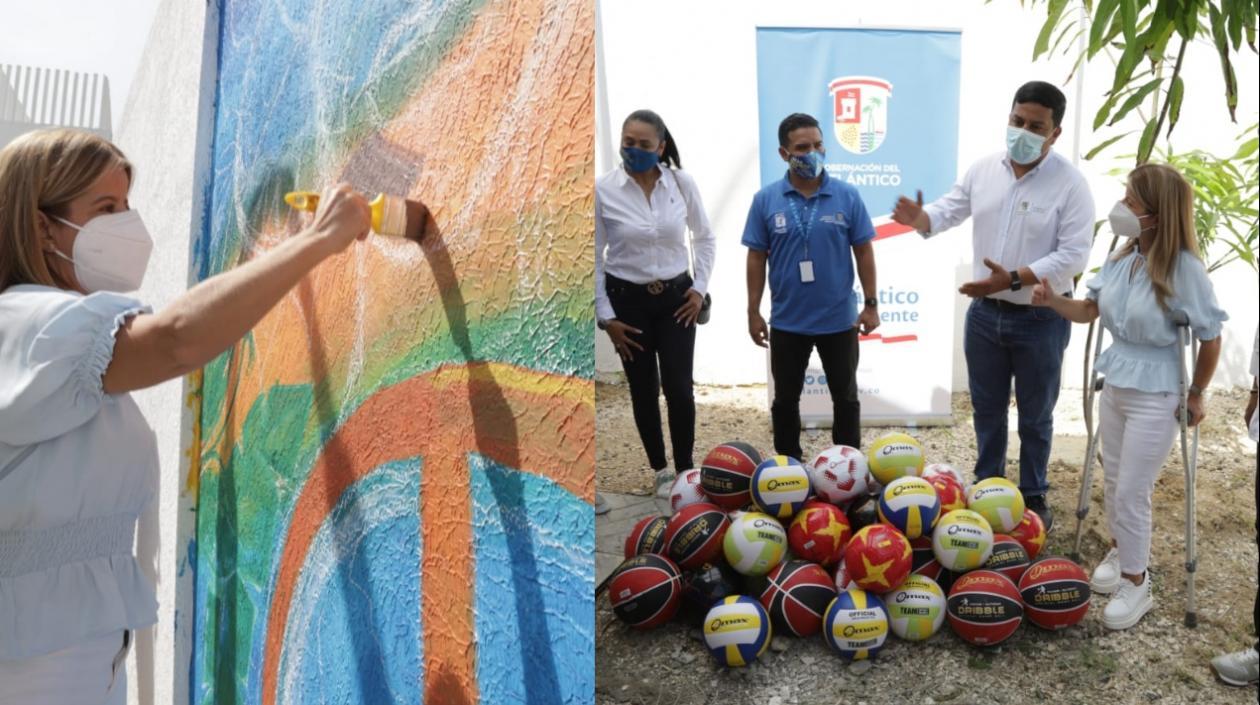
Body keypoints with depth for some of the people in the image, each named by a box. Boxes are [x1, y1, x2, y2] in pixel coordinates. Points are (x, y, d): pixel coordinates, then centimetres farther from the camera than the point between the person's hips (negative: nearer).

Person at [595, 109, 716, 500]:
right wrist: (605, 316, -5)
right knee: (643, 390, 7)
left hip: (675, 297, 1)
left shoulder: (682, 182, -5)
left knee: (679, 388, -2)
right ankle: (661, 471, 25)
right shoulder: (603, 189, -10)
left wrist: (700, 287, 1)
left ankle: (685, 470, 16)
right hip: (628, 300, -1)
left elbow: (705, 238, 10)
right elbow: (594, 256, -4)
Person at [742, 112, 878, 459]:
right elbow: (756, 258, 0)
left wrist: (871, 304, -2)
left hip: (839, 319, 0)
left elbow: (864, 252, 0)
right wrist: (753, 312, -1)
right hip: (787, 321, 1)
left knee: (845, 397, 13)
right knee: (785, 399, 13)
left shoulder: (847, 196, -5)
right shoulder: (765, 200, -4)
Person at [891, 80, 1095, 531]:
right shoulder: (983, 170, 0)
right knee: (987, 408, 17)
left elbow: (1074, 255, -19)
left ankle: (1033, 497, 29)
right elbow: (950, 209, 8)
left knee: (1035, 416, 11)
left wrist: (1014, 279, -30)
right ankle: (987, 486, 34)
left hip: (1040, 319, -4)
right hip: (984, 313, 4)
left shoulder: (1070, 184, -14)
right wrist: (920, 218, -17)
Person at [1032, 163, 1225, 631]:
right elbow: (1089, 310, 9)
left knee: (1131, 493, 1)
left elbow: (1210, 338, -12)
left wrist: (1196, 394, -2)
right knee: (1113, 482, 19)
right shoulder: (1121, 259, -5)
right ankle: (1120, 550, 43)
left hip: (1154, 396, -6)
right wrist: (1053, 300, -12)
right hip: (1115, 384, 6)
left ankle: (1136, 584, 20)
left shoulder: (1184, 268, -22)